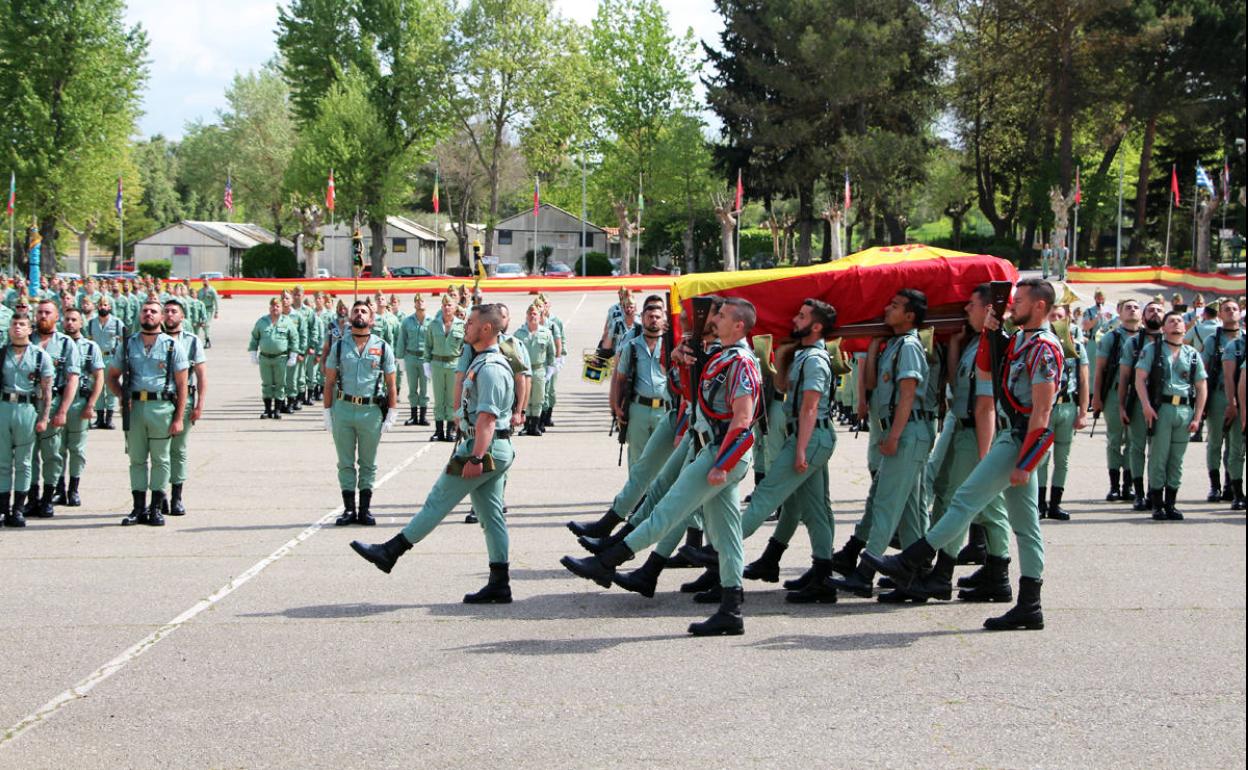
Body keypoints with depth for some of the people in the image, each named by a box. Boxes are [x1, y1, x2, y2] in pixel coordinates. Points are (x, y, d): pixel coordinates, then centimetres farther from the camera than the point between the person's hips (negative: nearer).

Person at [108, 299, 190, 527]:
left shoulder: (172, 346, 4)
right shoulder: (127, 345, 11)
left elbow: (181, 385, 1)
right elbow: (112, 377, 17)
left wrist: (179, 418, -6)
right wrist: (122, 396, -4)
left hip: (162, 407, -2)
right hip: (134, 407, 2)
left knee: (160, 459, 2)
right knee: (137, 459, 6)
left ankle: (156, 508, 8)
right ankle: (139, 508, 12)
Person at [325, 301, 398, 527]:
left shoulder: (383, 347, 4)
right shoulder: (339, 346, 7)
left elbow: (391, 384, 5)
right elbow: (329, 382, 8)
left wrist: (392, 413, -2)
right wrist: (327, 412, 3)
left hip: (371, 410, -1)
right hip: (343, 408, 1)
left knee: (368, 464, 6)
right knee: (346, 463, 5)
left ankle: (365, 509, 12)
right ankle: (349, 509, 10)